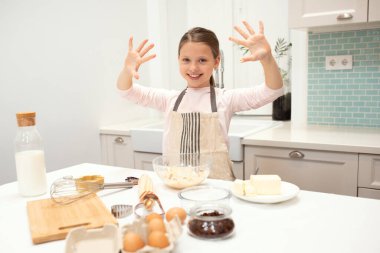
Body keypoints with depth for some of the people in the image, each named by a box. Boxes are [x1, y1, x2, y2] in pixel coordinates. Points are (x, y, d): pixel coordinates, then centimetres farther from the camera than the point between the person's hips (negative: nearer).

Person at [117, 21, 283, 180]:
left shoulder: (226, 99, 1)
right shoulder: (170, 99, 8)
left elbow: (273, 91, -8)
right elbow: (127, 91, 6)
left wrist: (267, 58, -26)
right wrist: (127, 70, -16)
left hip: (216, 183, -2)